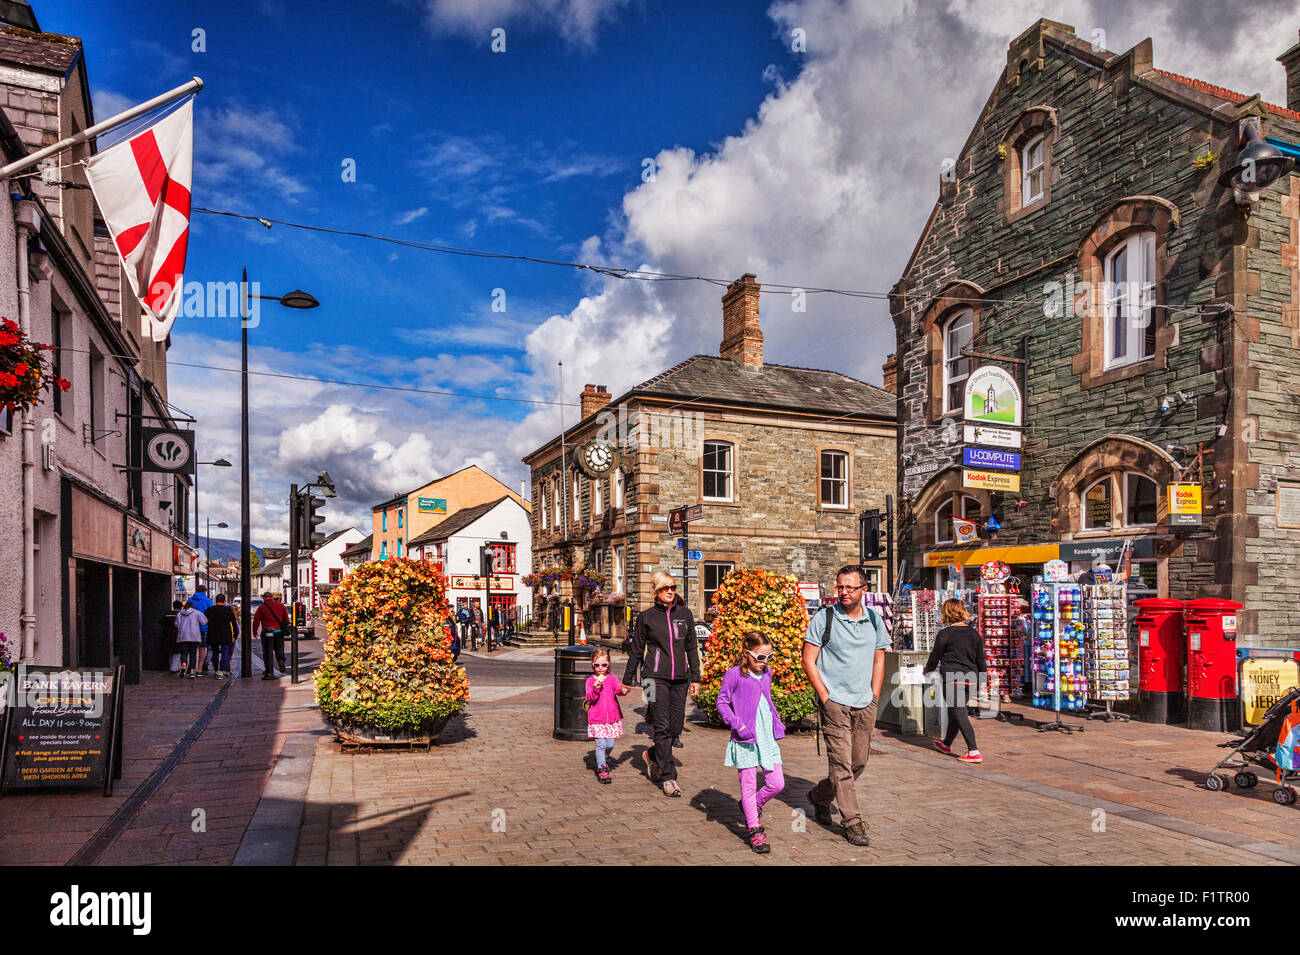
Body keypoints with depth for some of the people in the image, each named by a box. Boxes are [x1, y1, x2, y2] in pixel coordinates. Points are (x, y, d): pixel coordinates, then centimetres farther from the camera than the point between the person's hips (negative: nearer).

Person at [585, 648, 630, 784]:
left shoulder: (612, 678, 3)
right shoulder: (590, 680, 0)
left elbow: (618, 689, -15)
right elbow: (590, 697, -12)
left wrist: (623, 691, -38)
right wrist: (596, 687, -29)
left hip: (612, 717, 2)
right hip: (596, 718, -2)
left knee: (610, 744, 7)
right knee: (601, 744, -8)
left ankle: (603, 759, 36)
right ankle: (602, 769, 3)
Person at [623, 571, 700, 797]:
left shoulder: (685, 614, 9)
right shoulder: (646, 617, 2)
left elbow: (692, 648, 14)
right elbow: (636, 650, 8)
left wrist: (695, 678, 10)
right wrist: (627, 680, 10)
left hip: (679, 678, 4)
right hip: (656, 677, -3)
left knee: (676, 727, 5)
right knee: (662, 726, -8)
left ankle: (654, 756, 32)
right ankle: (668, 777, 0)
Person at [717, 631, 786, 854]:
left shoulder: (767, 673, 10)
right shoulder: (735, 674, -9)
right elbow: (722, 702, -6)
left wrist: (777, 722, 14)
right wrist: (738, 724, -15)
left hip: (767, 736, 6)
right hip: (745, 738, -6)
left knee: (777, 783, 3)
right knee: (749, 785, 1)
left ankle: (753, 806, 30)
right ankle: (754, 830, 14)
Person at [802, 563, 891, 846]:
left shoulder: (874, 619, 7)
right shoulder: (824, 618, -6)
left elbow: (878, 659, 16)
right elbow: (808, 660, -5)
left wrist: (874, 696, 8)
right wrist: (825, 696, -9)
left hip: (865, 705, 5)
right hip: (834, 703, -5)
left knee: (859, 761, 11)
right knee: (842, 763, -7)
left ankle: (819, 796, 33)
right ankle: (852, 822, 4)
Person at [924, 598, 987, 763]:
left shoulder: (944, 634, -10)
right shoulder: (974, 633, 6)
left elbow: (935, 655, 0)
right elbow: (981, 658, 12)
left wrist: (928, 669, 19)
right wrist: (983, 679, 21)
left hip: (953, 679, -7)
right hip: (970, 679, 7)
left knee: (960, 714, -4)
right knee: (955, 712, 19)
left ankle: (974, 751, -10)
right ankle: (946, 744, 34)